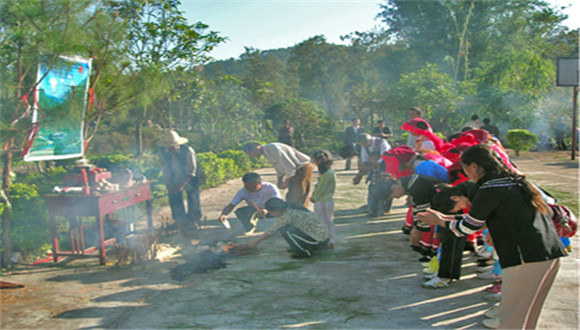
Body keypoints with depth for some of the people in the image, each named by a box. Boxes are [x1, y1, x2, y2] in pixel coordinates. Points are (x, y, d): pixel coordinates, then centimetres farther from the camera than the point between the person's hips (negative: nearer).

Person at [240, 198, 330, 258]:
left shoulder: (287, 215, -17)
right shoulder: (290, 208, 9)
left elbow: (271, 231, -7)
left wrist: (255, 242, 5)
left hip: (319, 242, -9)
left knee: (285, 230, -17)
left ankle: (306, 251, -5)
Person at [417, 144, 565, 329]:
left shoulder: (491, 190, -13)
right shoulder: (512, 181, 15)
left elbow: (467, 228, -5)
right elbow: (477, 217, 21)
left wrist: (439, 221, 11)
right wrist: (445, 217, 21)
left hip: (527, 258, -9)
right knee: (525, 309, 23)